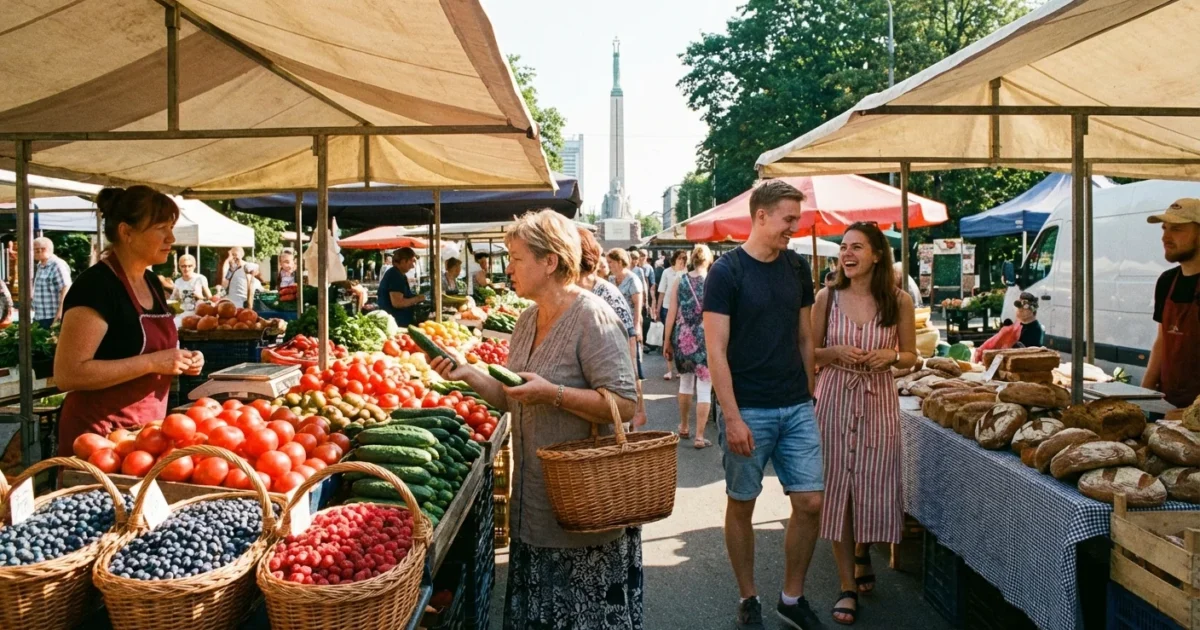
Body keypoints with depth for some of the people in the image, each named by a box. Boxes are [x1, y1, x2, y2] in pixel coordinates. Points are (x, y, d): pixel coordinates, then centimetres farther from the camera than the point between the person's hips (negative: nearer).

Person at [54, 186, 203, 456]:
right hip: (100, 436, -8)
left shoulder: (152, 282, 9)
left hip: (147, 430, 8)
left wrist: (180, 361, 2)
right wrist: (152, 362, -24)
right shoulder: (95, 285, -17)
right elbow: (68, 375, -23)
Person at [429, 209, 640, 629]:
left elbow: (625, 404, -22)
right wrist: (469, 375, 1)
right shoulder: (528, 320, 10)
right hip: (534, 508, 8)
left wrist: (553, 393, -28)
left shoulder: (591, 317, -16)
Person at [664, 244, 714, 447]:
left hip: (683, 339, 3)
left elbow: (671, 314, 1)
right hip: (706, 340, -3)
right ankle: (699, 437, 2)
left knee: (685, 381, 23)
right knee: (704, 388, 2)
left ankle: (683, 427, 33)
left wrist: (667, 341, 9)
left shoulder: (680, 281, 2)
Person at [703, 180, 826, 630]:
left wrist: (807, 396, 12)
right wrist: (732, 417, -17)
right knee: (741, 505, 7)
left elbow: (804, 338, 15)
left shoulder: (797, 268, 7)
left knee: (810, 503, 3)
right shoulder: (727, 271, -9)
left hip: (797, 408, 5)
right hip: (748, 410, -5)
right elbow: (716, 349, -13)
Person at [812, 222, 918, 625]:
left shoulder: (898, 301, -1)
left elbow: (911, 357, 8)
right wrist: (837, 353, -15)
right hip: (835, 399, 0)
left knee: (874, 486, 6)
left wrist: (891, 356, -13)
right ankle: (848, 585, 12)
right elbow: (809, 353, 4)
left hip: (879, 401, 1)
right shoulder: (827, 298, -1)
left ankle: (863, 552, 39)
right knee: (837, 487, 0)